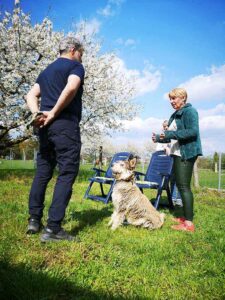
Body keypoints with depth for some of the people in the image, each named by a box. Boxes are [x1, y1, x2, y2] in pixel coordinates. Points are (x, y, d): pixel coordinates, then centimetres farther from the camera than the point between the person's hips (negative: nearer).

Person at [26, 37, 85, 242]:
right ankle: (53, 228, -8)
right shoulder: (75, 66, 3)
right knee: (67, 174, -6)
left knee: (42, 173, 13)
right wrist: (54, 113, -12)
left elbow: (31, 95, 16)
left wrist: (38, 114, 1)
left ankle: (34, 220, 18)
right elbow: (71, 88, -18)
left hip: (45, 127, 8)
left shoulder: (47, 70, 26)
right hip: (66, 125, -8)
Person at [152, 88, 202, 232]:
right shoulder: (176, 115, 19)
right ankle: (186, 217, 24)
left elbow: (193, 131, -21)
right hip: (178, 154, 10)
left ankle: (189, 223, -6)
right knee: (181, 186, 13)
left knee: (184, 186, -11)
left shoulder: (189, 111, -8)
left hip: (186, 154, -10)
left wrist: (170, 134, -25)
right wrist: (159, 138, 8)